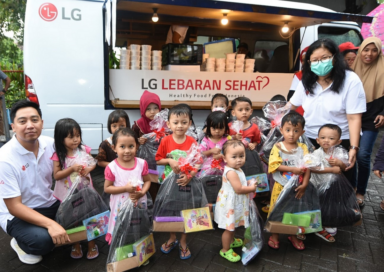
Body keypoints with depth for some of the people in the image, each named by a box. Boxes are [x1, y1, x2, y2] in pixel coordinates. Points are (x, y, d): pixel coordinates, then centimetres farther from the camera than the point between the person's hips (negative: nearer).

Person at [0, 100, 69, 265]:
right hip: (17, 215, -5)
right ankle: (20, 243, 5)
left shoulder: (50, 143, -9)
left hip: (50, 204, 5)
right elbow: (14, 206, -22)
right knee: (43, 240, -30)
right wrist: (50, 224, -34)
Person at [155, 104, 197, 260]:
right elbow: (158, 160, -3)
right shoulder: (165, 141, -10)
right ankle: (172, 238, 40)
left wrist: (190, 175, -23)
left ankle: (183, 242, 32)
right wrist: (169, 161, -22)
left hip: (187, 181, 0)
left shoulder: (192, 142, -11)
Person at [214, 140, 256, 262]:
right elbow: (239, 189, -30)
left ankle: (232, 241, 51)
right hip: (230, 204, -10)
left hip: (235, 203, 10)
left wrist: (249, 185, 0)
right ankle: (225, 250, 23)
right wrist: (252, 188, -15)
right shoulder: (231, 172, -30)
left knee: (233, 225, 29)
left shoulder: (237, 169, 2)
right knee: (229, 228, 6)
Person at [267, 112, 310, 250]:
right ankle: (274, 235, 29)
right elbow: (274, 166, -18)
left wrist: (304, 184, -18)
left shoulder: (303, 148, -3)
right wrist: (293, 169, -22)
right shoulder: (277, 147, -10)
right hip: (281, 187, -2)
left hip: (297, 187, 3)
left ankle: (293, 235, 38)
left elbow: (308, 167, -8)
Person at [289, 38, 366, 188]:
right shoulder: (307, 82, -1)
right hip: (310, 140, 4)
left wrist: (353, 148, -24)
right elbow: (292, 104, 11)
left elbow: (354, 118, -18)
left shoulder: (351, 81, -16)